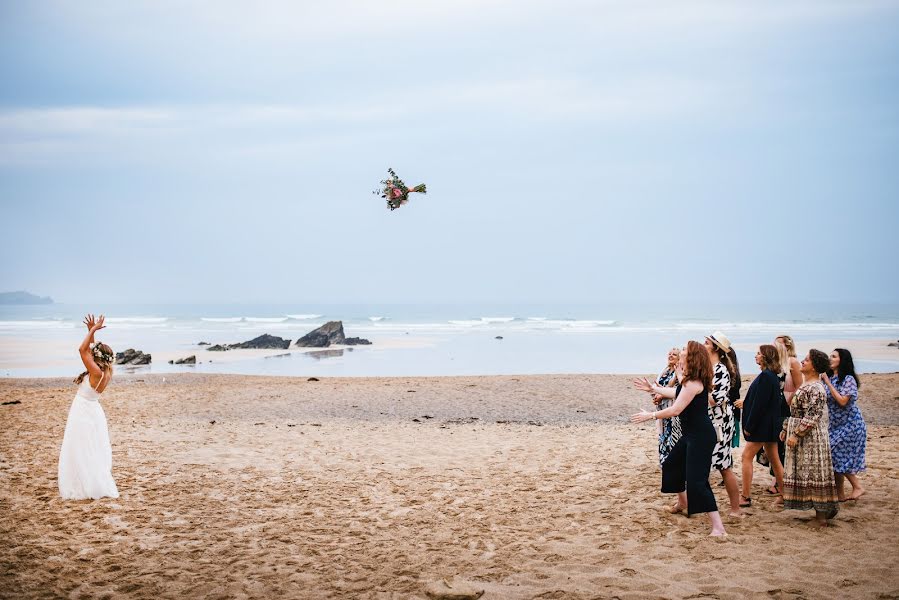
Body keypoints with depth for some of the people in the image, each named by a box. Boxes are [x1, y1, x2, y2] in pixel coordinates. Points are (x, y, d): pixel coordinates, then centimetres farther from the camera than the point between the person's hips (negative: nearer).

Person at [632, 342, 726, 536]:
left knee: (696, 481, -15)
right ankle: (683, 503, 49)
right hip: (691, 434, 11)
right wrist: (652, 388, 35)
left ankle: (718, 527, -17)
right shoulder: (689, 380, 10)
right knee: (672, 464, 27)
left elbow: (676, 409, -22)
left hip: (701, 436, -11)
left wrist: (650, 415, -11)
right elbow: (677, 393, 28)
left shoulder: (694, 383, -22)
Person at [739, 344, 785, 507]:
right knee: (774, 459, 12)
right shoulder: (773, 376, 13)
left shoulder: (765, 376, -18)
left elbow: (759, 404, -21)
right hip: (770, 425, 10)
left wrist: (749, 426, -17)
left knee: (747, 456, -5)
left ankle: (746, 497, -4)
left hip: (762, 425, -10)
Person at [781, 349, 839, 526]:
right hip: (799, 434, 10)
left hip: (811, 437, -10)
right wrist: (786, 428, 19)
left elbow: (811, 416, -23)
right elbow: (795, 410, 21)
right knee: (803, 473, 12)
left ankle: (821, 514, 2)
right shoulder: (805, 384, 14)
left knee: (814, 474, -4)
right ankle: (824, 509, 18)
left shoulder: (816, 388, -18)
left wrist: (796, 434, -23)